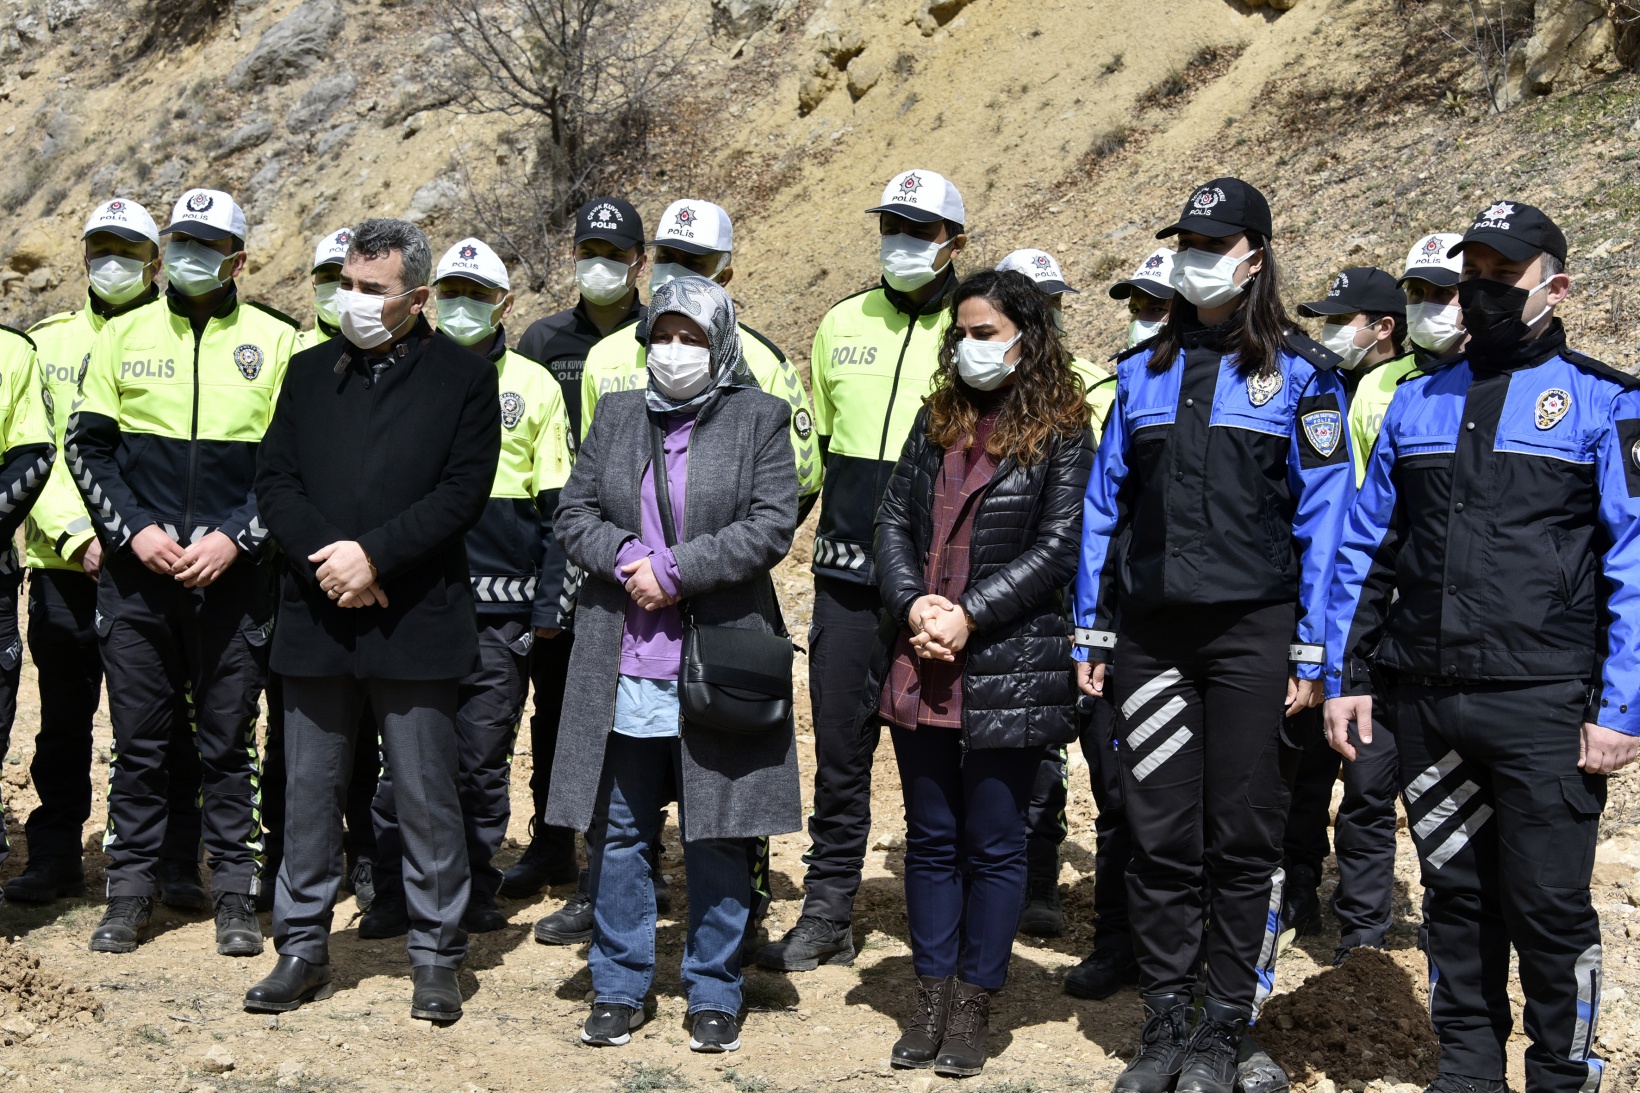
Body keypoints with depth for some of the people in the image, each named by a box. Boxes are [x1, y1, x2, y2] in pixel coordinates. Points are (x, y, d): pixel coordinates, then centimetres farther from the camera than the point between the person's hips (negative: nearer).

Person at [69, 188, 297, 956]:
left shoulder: (277, 341, 3)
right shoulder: (124, 335, 8)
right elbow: (85, 445, 8)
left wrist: (235, 537, -10)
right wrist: (133, 529, -6)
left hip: (233, 576, -1)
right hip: (135, 573, 1)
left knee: (228, 742, 5)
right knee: (137, 740, 6)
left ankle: (235, 894, 14)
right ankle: (130, 891, 17)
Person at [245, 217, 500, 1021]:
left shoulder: (465, 378, 1)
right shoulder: (311, 372, 12)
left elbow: (463, 491, -8)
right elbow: (274, 479, 5)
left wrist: (374, 554, -16)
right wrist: (325, 557, -11)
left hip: (416, 621, -3)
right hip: (316, 620, 4)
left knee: (427, 796, 3)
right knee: (309, 790, 10)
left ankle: (436, 956, 15)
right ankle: (302, 949, 21)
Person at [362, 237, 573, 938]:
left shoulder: (534, 386, 8)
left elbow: (555, 506, 7)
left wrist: (547, 607, 0)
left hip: (499, 609, 0)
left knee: (483, 756, 5)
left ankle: (474, 893, 18)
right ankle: (394, 897, 13)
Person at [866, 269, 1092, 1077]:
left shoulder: (1060, 434, -3)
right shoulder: (937, 421, 13)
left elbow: (1057, 549, -10)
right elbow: (894, 519, 8)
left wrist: (968, 614, -16)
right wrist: (914, 603, -9)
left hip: (1008, 671, -5)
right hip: (919, 666, 5)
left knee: (993, 844, 4)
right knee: (931, 836, 12)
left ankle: (974, 1004, 16)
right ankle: (932, 995, 22)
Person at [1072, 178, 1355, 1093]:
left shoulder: (1301, 373, 1)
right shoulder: (1143, 371, 12)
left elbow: (1324, 516, -2)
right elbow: (1106, 504, 13)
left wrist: (1313, 651, -7)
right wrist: (1092, 631, 8)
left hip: (1251, 632, -3)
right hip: (1151, 633, 3)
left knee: (1243, 835, 3)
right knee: (1160, 834, 6)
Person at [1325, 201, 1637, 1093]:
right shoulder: (1417, 403, 13)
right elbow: (1366, 549, 16)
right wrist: (1345, 676, 10)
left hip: (1544, 707, -4)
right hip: (1426, 702, 4)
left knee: (1549, 906, 1)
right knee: (1454, 894, 13)